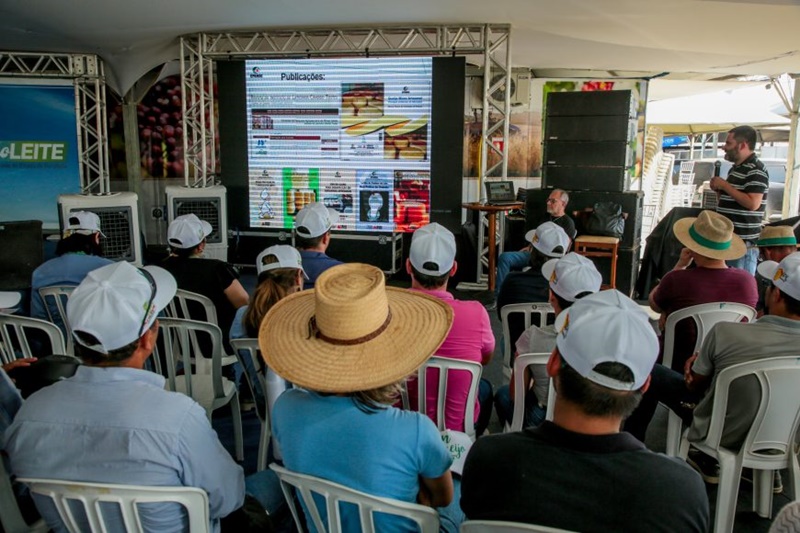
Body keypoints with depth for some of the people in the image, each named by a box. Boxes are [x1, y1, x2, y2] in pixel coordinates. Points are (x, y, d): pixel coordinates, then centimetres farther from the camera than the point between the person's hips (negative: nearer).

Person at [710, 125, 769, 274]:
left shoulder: (756, 170, -13)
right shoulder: (735, 168, 18)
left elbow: (752, 203, -24)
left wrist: (725, 185, -17)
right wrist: (718, 189, 7)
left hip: (743, 244, -10)